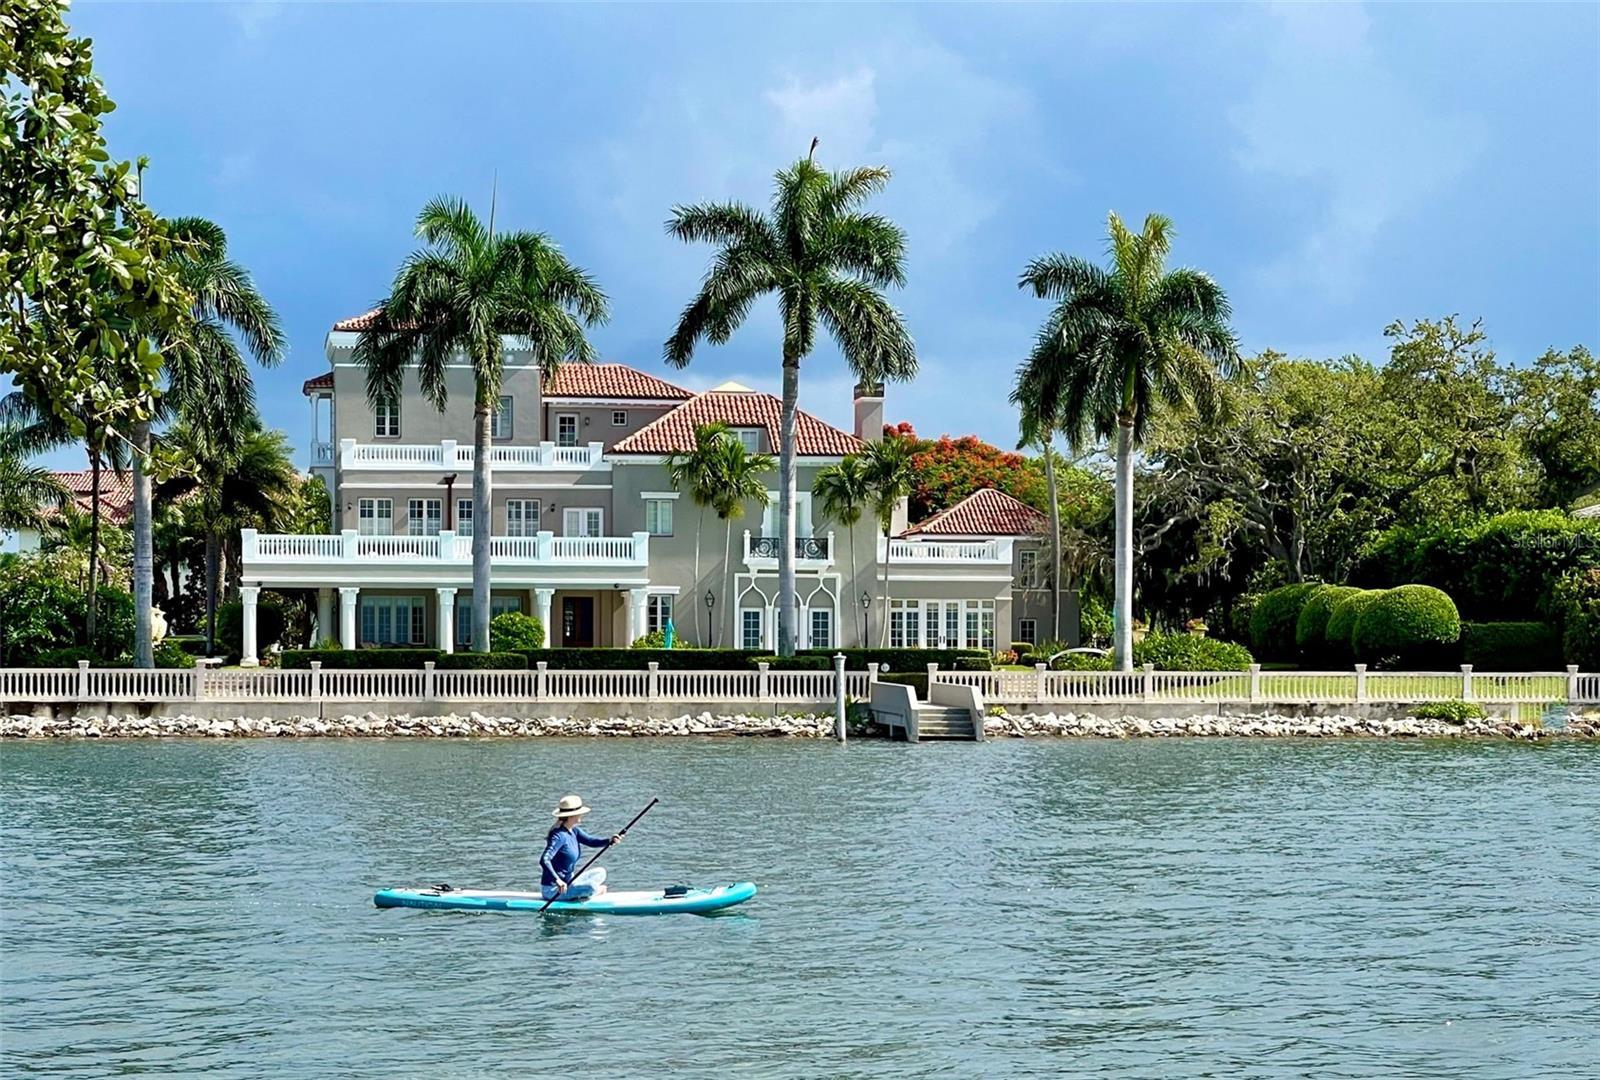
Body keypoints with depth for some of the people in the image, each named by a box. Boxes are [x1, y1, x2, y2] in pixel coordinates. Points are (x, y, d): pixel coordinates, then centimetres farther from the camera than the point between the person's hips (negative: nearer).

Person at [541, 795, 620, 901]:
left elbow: (590, 841, -5)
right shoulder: (559, 836, -22)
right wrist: (557, 880, -41)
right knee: (591, 887, -27)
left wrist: (610, 841, -23)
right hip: (552, 889, -10)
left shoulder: (573, 831, 6)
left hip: (567, 881, 10)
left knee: (600, 872, 16)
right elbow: (544, 860, -32)